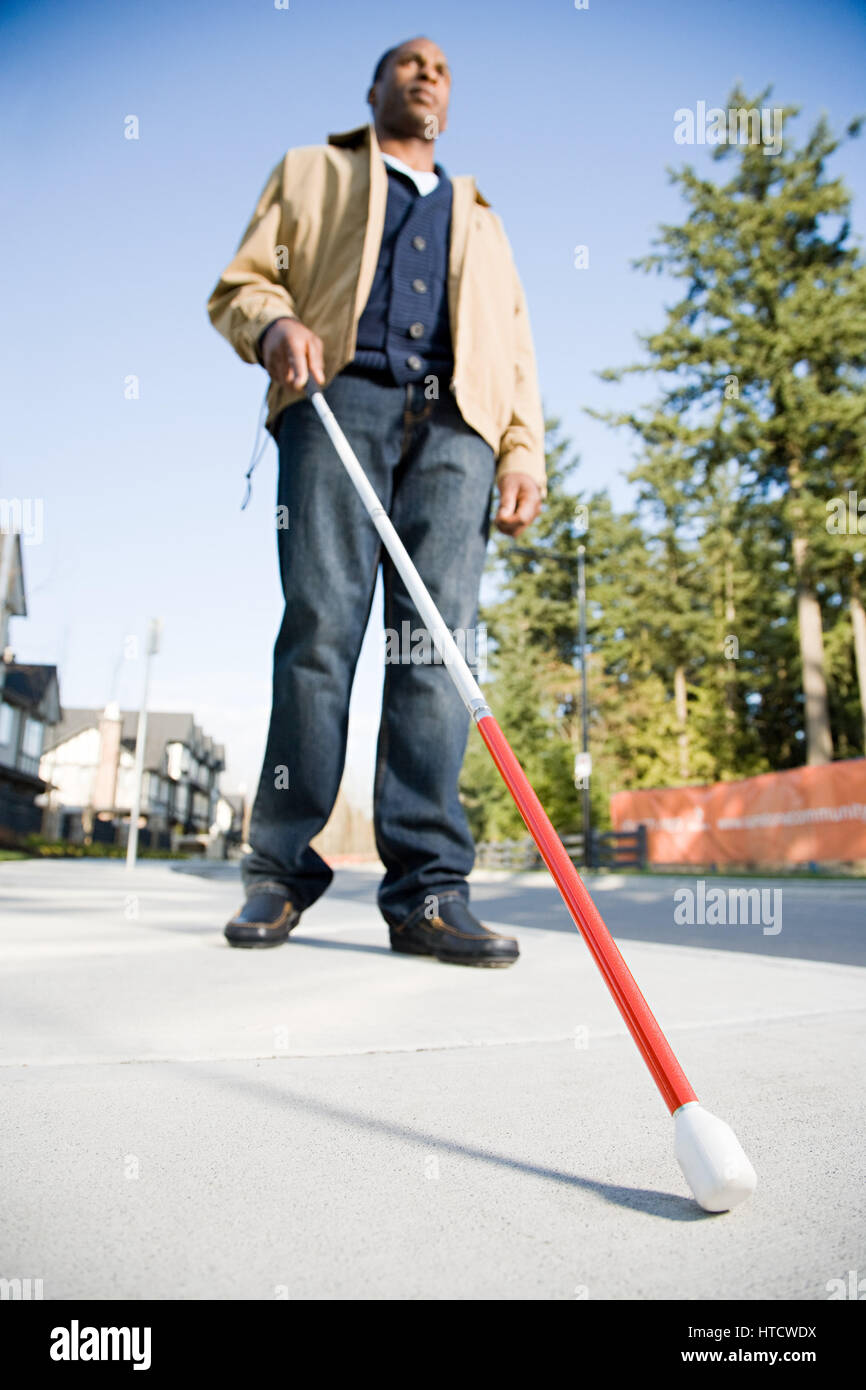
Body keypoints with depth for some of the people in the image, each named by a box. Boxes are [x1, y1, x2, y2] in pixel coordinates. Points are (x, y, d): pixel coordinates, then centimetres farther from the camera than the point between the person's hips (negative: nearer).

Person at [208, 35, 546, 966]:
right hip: (339, 399, -2)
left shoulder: (479, 217, 37)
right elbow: (239, 285, 17)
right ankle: (280, 871, -7)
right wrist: (276, 325, -7)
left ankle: (428, 891, -14)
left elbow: (515, 344, 25)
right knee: (319, 629, -15)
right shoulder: (310, 172, 30)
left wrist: (525, 450, 7)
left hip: (455, 423, 2)